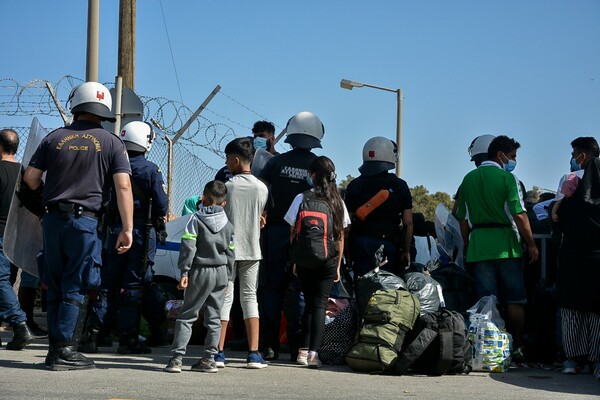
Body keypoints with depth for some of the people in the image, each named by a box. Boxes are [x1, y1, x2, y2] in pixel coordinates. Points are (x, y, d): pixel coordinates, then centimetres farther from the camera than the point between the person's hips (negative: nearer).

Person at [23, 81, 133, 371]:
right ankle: (65, 350, -2)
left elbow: (30, 177, 7)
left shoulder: (55, 138, 8)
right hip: (84, 220, -3)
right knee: (75, 288, 1)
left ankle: (55, 347, 16)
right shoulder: (111, 143, 2)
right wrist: (127, 229, -7)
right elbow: (123, 186, -6)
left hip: (52, 219, 3)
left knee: (55, 287, 12)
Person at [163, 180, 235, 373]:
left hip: (200, 272, -4)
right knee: (214, 317, 10)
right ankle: (209, 358, 10)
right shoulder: (228, 225, 9)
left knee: (187, 315, -1)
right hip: (221, 272, 4)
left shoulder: (196, 219, -5)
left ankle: (177, 358, -7)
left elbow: (188, 247, -13)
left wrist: (184, 271, -10)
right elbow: (231, 254, 11)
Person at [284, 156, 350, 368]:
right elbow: (340, 236, 4)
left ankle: (303, 350, 12)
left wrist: (295, 260, 8)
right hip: (329, 260, 0)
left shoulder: (301, 199, -4)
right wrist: (338, 265, 10)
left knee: (309, 303, 13)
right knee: (320, 304, 1)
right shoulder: (337, 202, 1)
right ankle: (313, 352, -7)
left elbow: (293, 233, -1)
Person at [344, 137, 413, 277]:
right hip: (389, 245, -1)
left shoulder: (355, 185, 2)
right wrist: (406, 251, 8)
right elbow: (408, 223, -1)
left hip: (360, 244, 1)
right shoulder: (400, 186, 0)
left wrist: (347, 252, 7)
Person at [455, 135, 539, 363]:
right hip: (506, 244, -4)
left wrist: (468, 246, 19)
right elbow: (519, 216, -12)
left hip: (478, 246, 4)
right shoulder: (507, 178, -6)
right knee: (514, 300, 4)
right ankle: (517, 348, 6)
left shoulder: (468, 179, 11)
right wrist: (531, 244, -5)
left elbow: (463, 219, 12)